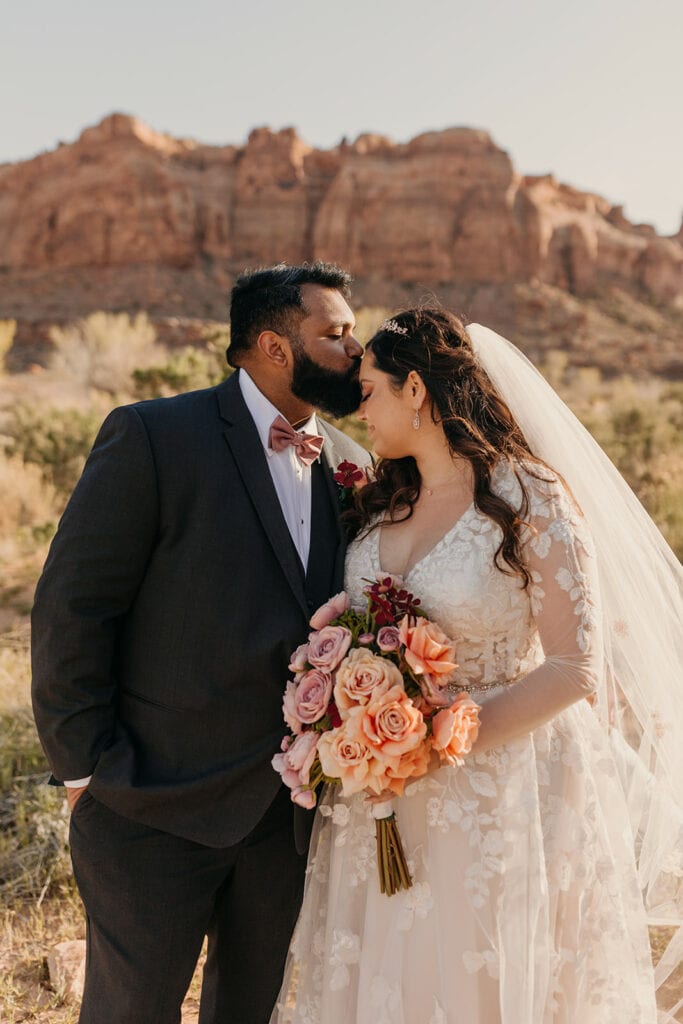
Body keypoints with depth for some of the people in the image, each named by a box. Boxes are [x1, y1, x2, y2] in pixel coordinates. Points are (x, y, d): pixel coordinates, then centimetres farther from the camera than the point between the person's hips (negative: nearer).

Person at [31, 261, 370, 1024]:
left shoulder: (348, 466, 3)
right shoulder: (154, 437, -14)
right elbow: (71, 607, -14)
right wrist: (86, 763, -13)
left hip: (286, 809, 5)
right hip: (158, 807, -5)